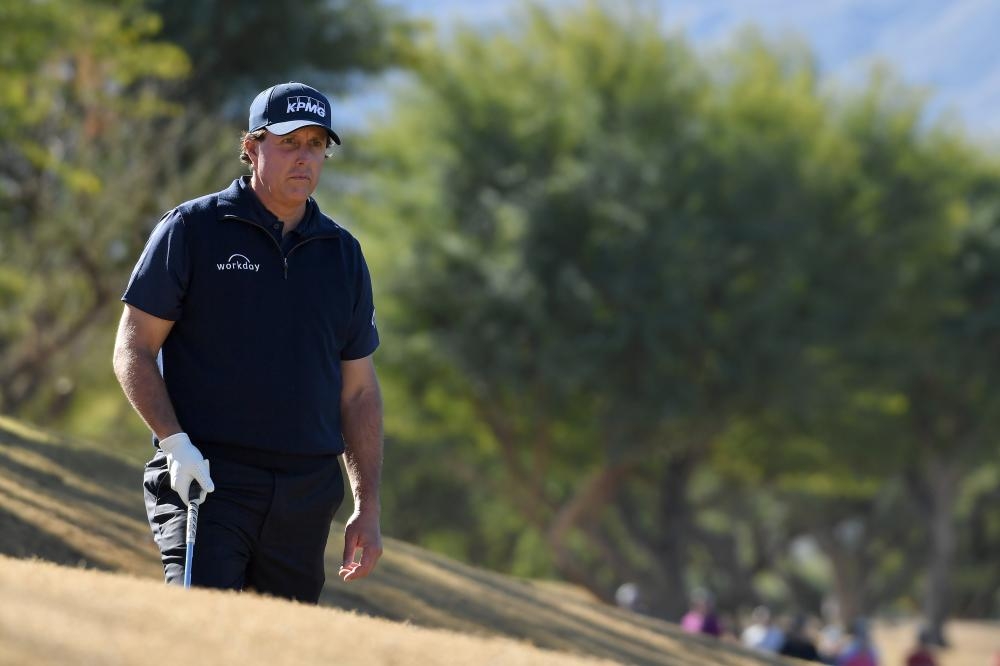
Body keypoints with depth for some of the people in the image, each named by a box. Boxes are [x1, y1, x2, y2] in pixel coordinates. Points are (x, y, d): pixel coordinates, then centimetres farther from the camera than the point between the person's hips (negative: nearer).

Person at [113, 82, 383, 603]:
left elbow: (359, 390, 18)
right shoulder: (192, 229, 2)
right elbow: (133, 350, 0)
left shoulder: (342, 254, 15)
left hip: (307, 494, 5)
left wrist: (368, 508, 12)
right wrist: (176, 442, -15)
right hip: (207, 481, -4)